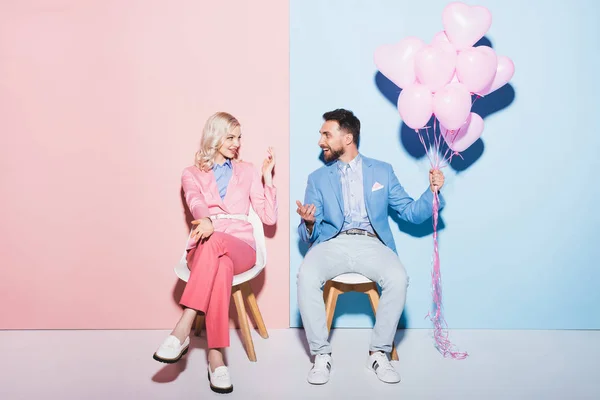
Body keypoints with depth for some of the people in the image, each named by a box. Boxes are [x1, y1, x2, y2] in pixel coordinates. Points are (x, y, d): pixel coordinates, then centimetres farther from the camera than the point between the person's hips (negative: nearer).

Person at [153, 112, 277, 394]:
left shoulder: (247, 171, 20)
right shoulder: (192, 174, 16)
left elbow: (269, 217, 12)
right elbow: (196, 204, -9)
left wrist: (268, 175, 7)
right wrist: (206, 220, -34)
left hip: (240, 248, 0)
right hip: (203, 249, 0)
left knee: (215, 243, -38)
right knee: (221, 265, -39)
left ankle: (183, 330, -43)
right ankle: (216, 357, -41)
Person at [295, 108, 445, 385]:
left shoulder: (382, 171, 14)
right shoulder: (317, 178, 15)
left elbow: (410, 213, 13)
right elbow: (309, 235, 9)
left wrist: (432, 191, -5)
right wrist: (309, 223, -15)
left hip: (371, 244, 0)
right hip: (332, 243, 1)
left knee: (398, 279, -31)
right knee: (306, 277, -31)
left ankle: (379, 353, -12)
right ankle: (321, 354, -15)